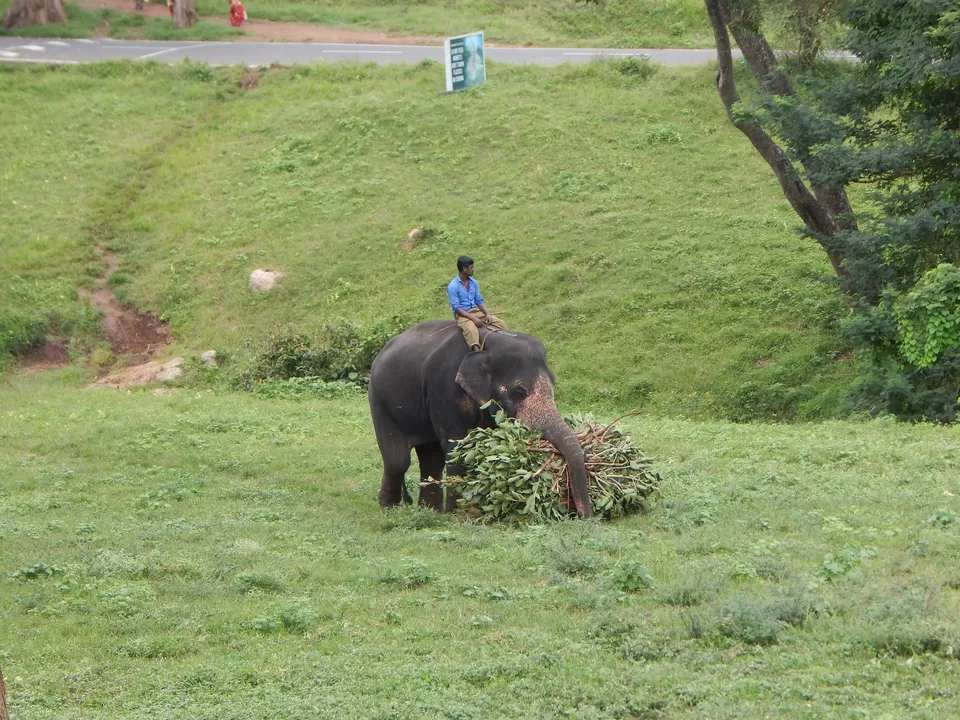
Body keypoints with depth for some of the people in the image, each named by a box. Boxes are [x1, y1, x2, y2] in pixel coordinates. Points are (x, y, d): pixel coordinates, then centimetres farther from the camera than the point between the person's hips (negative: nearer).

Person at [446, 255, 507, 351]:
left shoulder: (473, 283, 11)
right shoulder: (453, 287, -10)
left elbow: (479, 300, 12)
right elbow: (456, 308, -14)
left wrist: (487, 314, -7)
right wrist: (473, 318, -23)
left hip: (476, 311, 7)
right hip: (462, 315, -7)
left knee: (500, 323, -10)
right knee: (472, 330, -39)